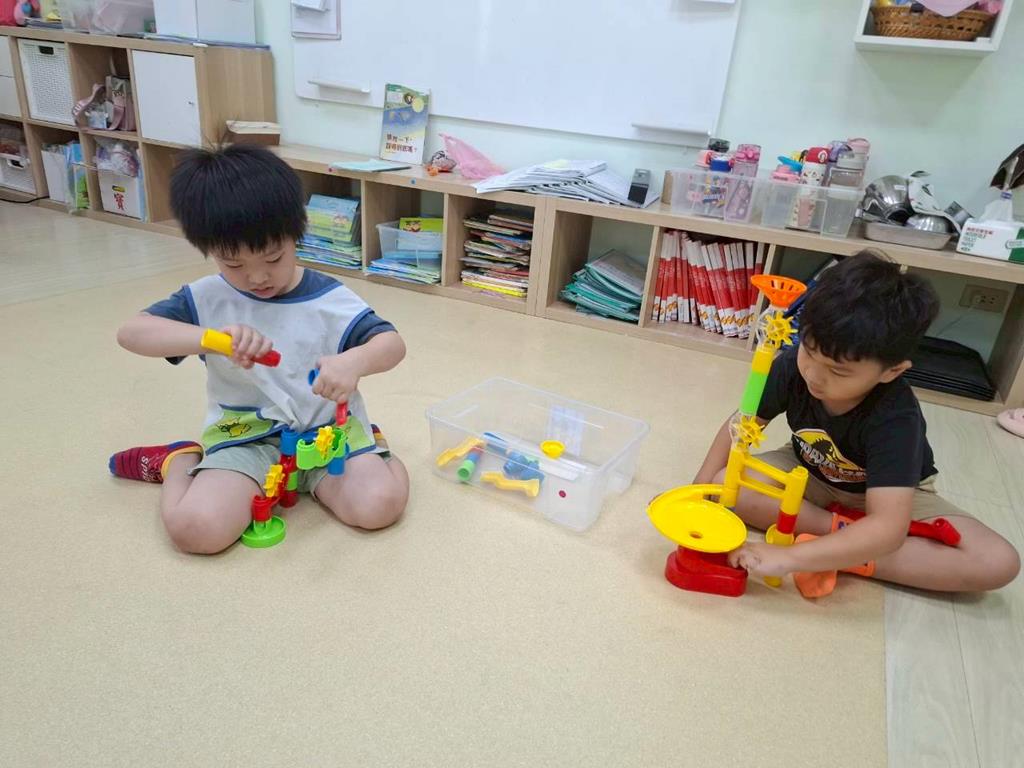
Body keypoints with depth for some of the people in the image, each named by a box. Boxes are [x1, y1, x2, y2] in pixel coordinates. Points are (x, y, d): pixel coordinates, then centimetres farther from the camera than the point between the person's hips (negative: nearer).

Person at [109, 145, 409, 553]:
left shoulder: (329, 299, -7)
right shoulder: (207, 299, -3)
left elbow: (392, 343, -11)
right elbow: (130, 332, -11)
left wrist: (353, 361, -36)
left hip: (327, 428, 0)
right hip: (245, 435, 1)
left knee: (379, 505, -24)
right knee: (195, 528, -22)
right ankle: (180, 461, 11)